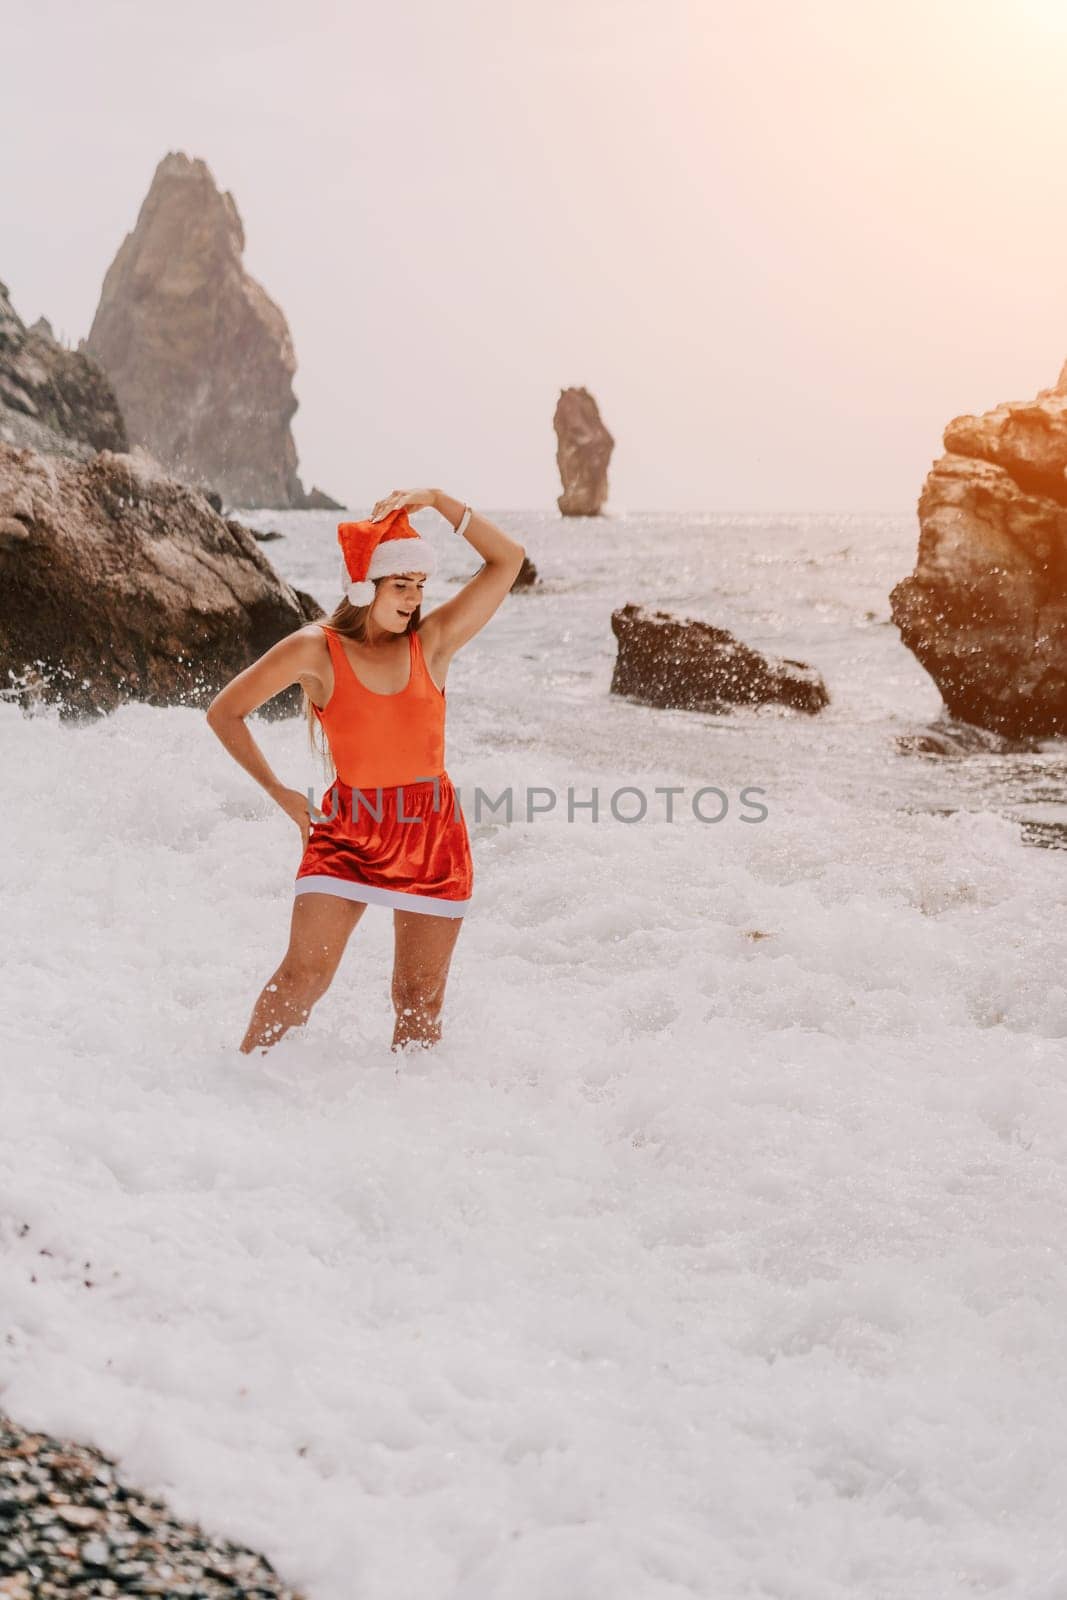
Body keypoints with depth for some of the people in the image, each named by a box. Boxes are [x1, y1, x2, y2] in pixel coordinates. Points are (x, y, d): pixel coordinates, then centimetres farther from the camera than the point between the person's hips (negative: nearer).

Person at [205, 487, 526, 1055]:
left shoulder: (431, 643, 1)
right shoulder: (316, 651, -6)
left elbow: (507, 559, 0)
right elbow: (224, 712, 2)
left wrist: (437, 499, -6)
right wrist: (279, 792, -2)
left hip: (433, 834, 2)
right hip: (348, 831, -2)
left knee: (421, 998, 6)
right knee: (304, 975, -11)